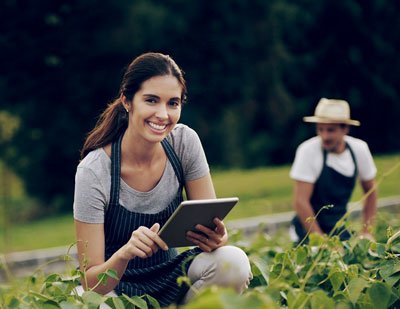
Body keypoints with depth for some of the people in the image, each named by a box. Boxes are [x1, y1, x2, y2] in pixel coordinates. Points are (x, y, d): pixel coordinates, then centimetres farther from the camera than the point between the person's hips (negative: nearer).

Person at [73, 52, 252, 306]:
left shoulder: (185, 142, -9)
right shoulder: (94, 172, -21)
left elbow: (213, 224, -6)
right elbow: (91, 284, -19)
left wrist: (217, 239, -31)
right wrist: (125, 253, -40)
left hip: (171, 276, 5)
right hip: (118, 290, -5)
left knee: (234, 261, -25)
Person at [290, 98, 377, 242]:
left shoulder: (359, 148, -5)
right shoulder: (308, 150, -18)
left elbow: (370, 191, 10)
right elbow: (300, 201, -19)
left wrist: (366, 232, 4)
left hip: (340, 230, 4)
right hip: (311, 229, -4)